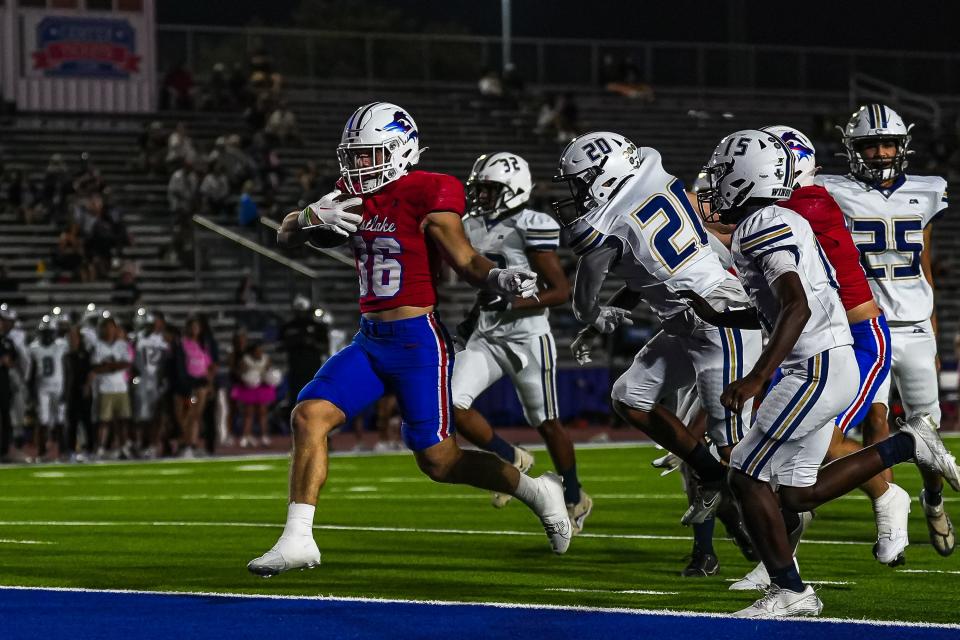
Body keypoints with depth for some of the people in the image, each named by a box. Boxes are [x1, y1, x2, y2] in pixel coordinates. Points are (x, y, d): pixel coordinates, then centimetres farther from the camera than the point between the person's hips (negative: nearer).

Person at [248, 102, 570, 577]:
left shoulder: (427, 197, -12)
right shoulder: (353, 199, 9)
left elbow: (466, 261, -12)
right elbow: (285, 236, 10)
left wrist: (500, 279, -33)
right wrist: (312, 218, -12)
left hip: (417, 342, -7)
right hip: (369, 341, 7)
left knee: (437, 460, -4)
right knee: (309, 416, -9)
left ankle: (537, 491, 18)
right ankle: (297, 541, -5)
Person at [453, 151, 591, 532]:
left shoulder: (532, 229, -15)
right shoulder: (472, 229, 7)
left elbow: (561, 291, -15)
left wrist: (510, 304, -24)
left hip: (528, 339, -6)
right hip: (486, 338, 6)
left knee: (547, 423, 6)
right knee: (453, 405, -11)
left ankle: (575, 497, 28)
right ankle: (512, 461, 11)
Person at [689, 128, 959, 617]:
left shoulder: (763, 227, -14)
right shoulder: (778, 223, 17)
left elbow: (796, 308, -25)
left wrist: (755, 380, -31)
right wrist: (715, 315, 23)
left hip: (818, 370, -10)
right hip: (823, 369, 10)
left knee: (747, 476, -6)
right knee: (797, 494, 11)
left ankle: (790, 591, -2)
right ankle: (906, 446, 14)